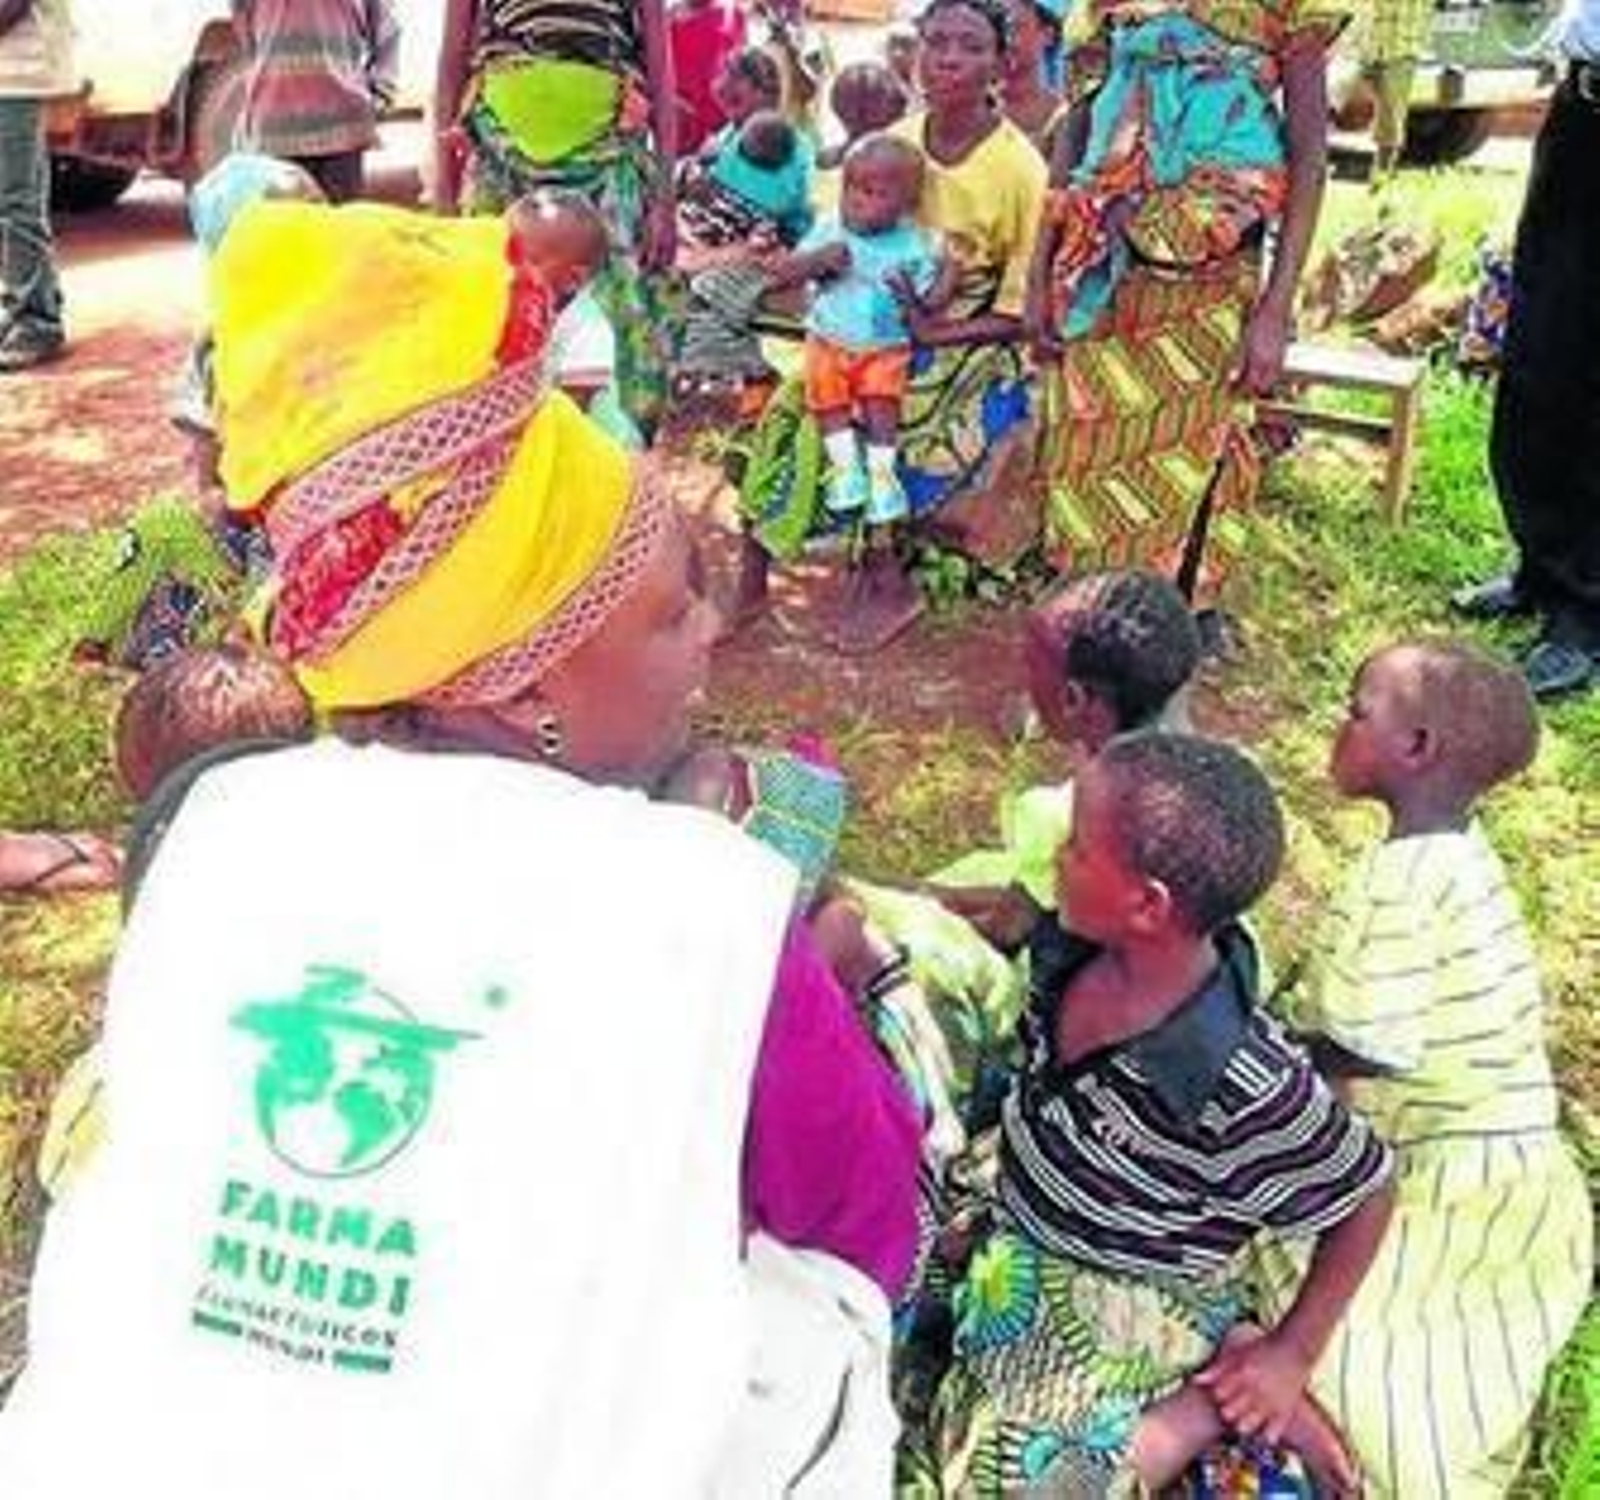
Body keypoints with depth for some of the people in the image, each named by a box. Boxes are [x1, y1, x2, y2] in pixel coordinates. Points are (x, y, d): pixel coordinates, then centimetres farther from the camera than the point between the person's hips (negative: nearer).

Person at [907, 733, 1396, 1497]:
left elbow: (1366, 1194, -16)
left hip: (1127, 1313, -7)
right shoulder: (1078, 947, -17)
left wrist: (1292, 1355, -10)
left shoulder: (1247, 1088, -32)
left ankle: (1214, 1390, 3)